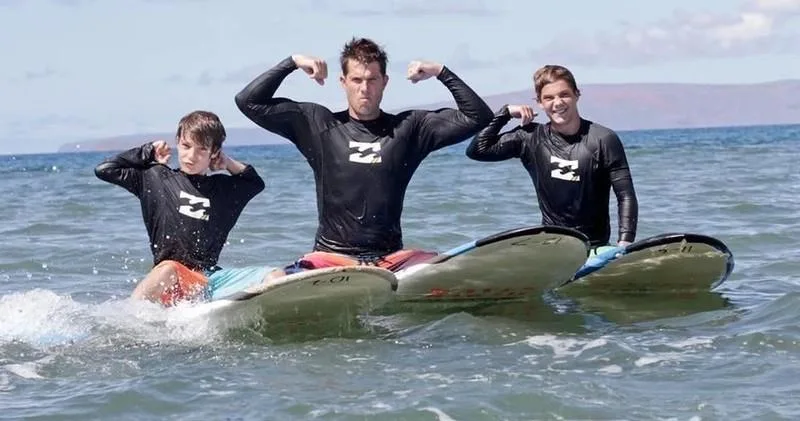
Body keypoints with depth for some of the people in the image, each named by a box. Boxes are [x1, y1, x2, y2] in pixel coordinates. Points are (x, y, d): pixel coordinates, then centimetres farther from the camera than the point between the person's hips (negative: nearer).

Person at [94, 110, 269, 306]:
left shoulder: (224, 188, 19)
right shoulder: (155, 178, 10)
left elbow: (256, 182, 38)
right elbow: (104, 170, 9)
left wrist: (229, 164, 22)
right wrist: (148, 152, 13)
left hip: (212, 277, 4)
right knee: (168, 269, -40)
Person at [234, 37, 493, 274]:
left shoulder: (408, 128, 9)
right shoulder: (318, 124, 8)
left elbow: (478, 116, 7)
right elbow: (249, 102, 7)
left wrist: (441, 72, 2)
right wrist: (292, 62, 3)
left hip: (391, 259, 1)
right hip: (331, 257, -1)